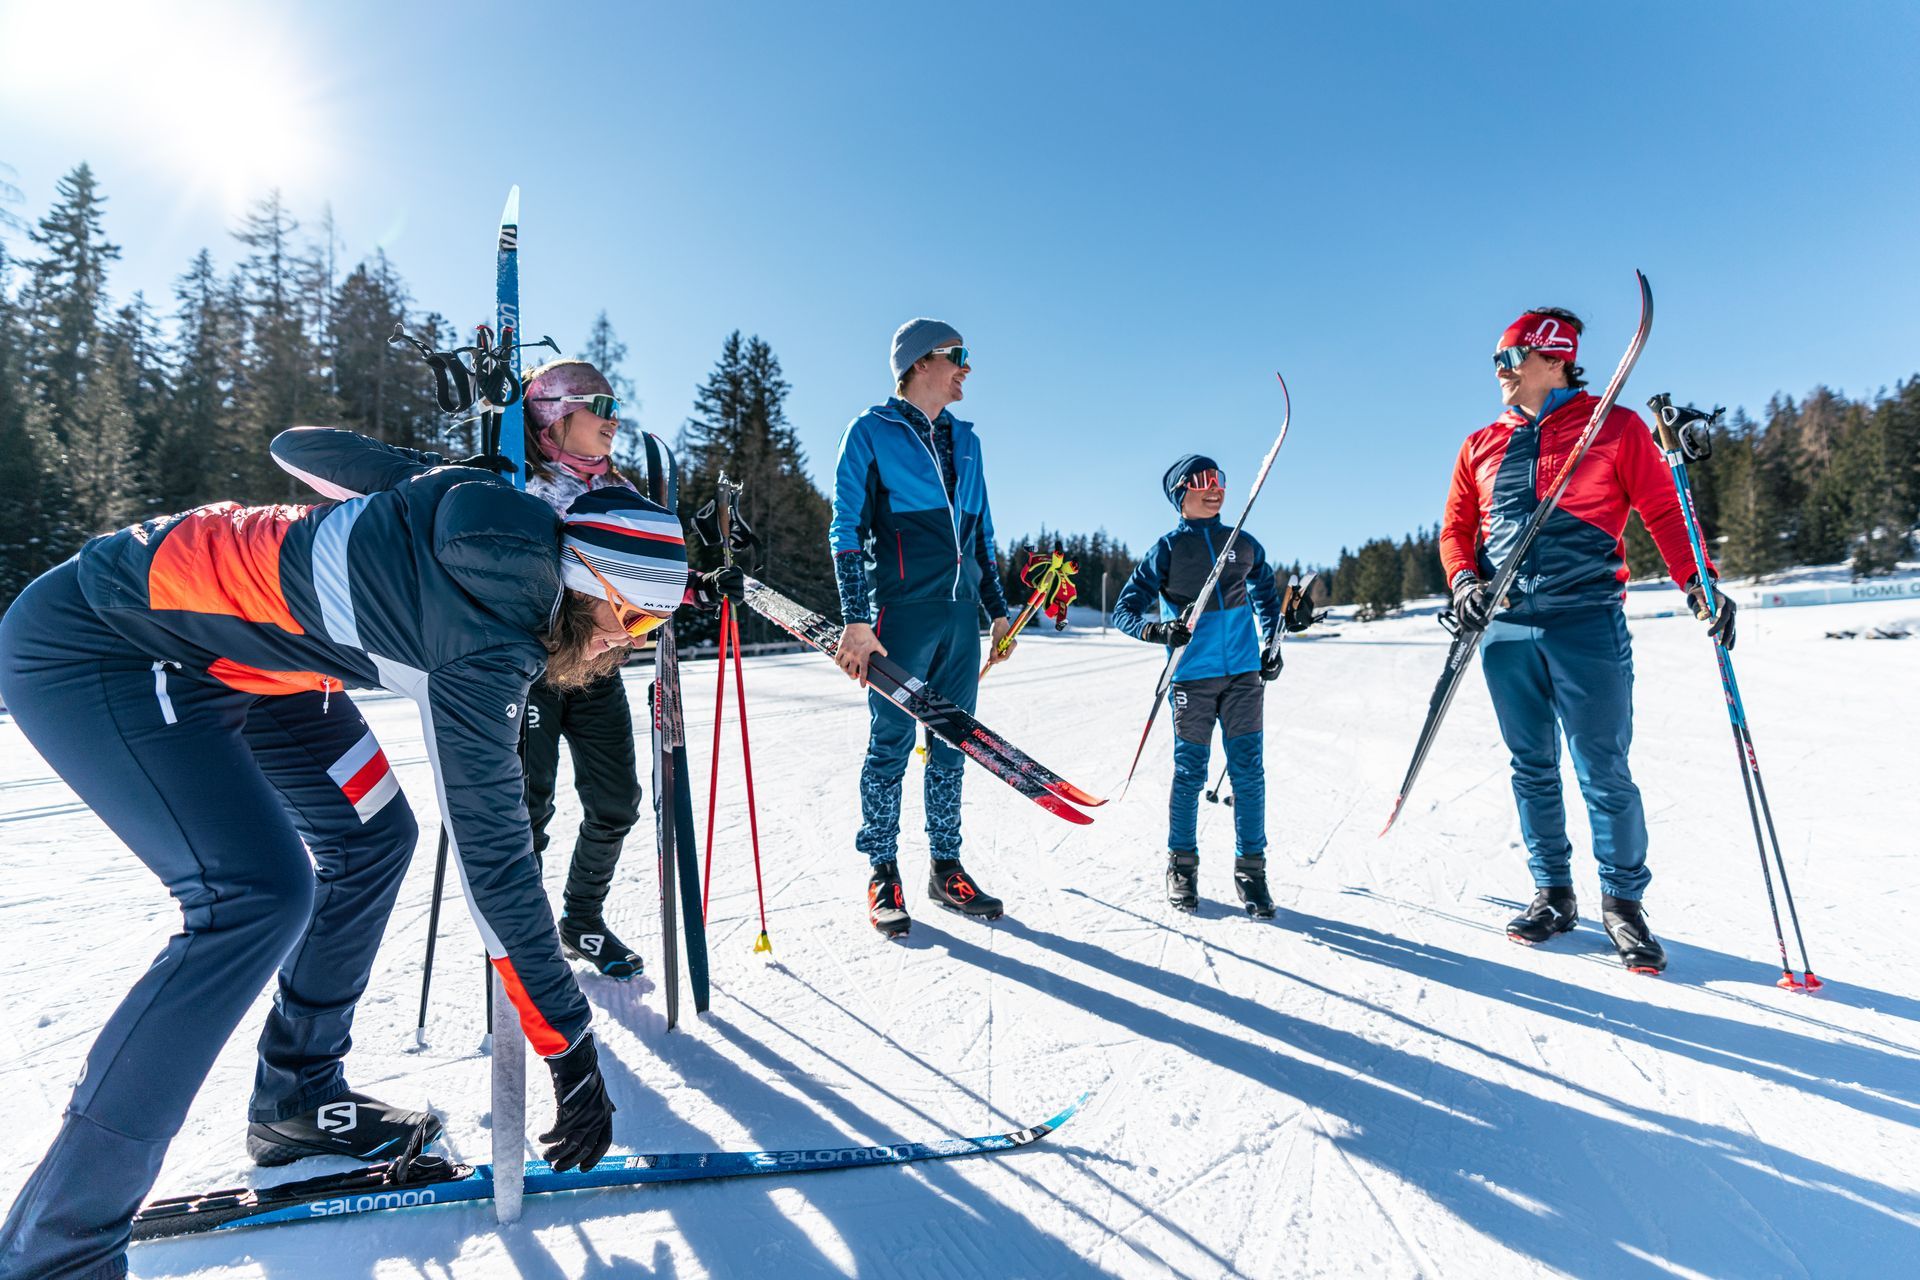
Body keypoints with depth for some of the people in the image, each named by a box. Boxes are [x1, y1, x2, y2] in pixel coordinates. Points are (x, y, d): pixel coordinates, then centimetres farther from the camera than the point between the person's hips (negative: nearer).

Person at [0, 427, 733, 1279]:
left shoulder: (515, 533, -9)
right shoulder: (486, 628, -31)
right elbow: (489, 844, -28)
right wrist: (570, 1044, -19)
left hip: (225, 653, 9)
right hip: (90, 647, -9)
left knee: (368, 835, 5)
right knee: (258, 897, -23)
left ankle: (296, 1098, 19)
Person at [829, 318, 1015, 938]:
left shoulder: (964, 439, 18)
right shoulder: (872, 432, 0)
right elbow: (847, 529, -5)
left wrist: (998, 609, 18)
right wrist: (856, 620, -14)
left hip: (960, 612, 6)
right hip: (902, 610, -5)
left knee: (952, 744, 10)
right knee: (891, 743, 1)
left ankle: (946, 868, 21)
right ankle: (883, 872, 15)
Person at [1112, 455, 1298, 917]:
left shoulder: (1245, 545, 11)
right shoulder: (1168, 549, 1)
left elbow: (1265, 592, 29)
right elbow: (1125, 610, -2)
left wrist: (1271, 644, 18)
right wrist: (1158, 630, -22)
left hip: (1244, 672, 3)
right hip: (1193, 675, -3)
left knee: (1248, 771, 1)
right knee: (1190, 771, 2)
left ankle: (1250, 868, 13)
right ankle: (1182, 866, 17)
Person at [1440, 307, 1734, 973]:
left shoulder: (1615, 426, 5)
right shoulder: (1481, 445, 15)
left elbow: (1663, 510, 2)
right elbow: (1456, 526, 16)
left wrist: (1698, 582, -11)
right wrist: (1462, 581, -2)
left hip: (1587, 622, -3)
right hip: (1505, 627, 4)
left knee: (1604, 773, 0)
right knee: (1533, 769, 10)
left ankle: (1623, 901, 16)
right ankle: (1553, 893, 22)